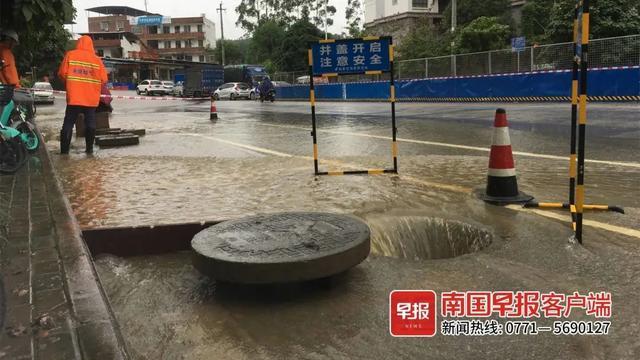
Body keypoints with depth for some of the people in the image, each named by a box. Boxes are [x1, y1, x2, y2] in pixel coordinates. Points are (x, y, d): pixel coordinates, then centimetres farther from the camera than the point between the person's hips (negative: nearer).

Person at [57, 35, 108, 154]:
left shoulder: (70, 55, 1)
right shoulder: (97, 59, 3)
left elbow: (62, 73, -3)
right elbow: (104, 79, 0)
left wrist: (69, 82, 17)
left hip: (74, 97, -1)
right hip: (91, 98, 1)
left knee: (68, 123, 4)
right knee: (90, 123, 10)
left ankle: (64, 150, 1)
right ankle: (89, 148, 10)